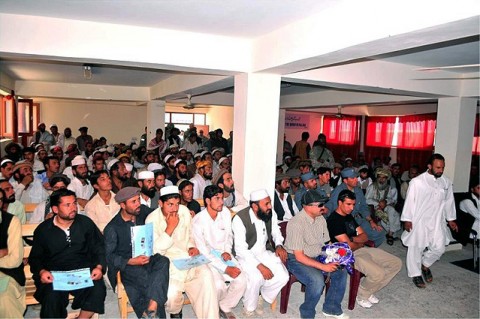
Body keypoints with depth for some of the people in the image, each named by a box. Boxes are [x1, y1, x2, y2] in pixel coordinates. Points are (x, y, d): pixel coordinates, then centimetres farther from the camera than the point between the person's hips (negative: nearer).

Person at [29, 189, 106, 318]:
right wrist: (41, 271, -9)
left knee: (98, 288, -28)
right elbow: (35, 257, 12)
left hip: (82, 270, 0)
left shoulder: (85, 223, 5)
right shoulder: (43, 230, 5)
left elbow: (99, 248, 7)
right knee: (52, 296, -31)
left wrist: (99, 267, -10)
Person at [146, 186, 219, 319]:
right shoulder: (152, 219, -10)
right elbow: (156, 251, -16)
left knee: (206, 275, -25)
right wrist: (170, 228, -23)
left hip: (187, 256, 3)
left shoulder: (184, 211, 3)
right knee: (171, 292, -27)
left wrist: (192, 247, -3)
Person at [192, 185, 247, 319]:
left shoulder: (225, 212, -5)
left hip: (223, 254, 5)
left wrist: (227, 251, -7)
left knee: (241, 281, -17)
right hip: (207, 258, -4)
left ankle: (225, 307, 11)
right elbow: (203, 252, -19)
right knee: (219, 285, -28)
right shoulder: (198, 221, -20)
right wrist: (225, 268, -22)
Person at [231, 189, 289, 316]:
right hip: (245, 256, -5)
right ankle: (249, 306, 0)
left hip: (265, 252, 5)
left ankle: (260, 296, 12)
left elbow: (276, 232, 13)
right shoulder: (240, 219, -24)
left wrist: (279, 246, -7)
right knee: (256, 277, -31)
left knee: (283, 276, -15)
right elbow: (241, 249, -24)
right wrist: (260, 266, -30)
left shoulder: (271, 214, -8)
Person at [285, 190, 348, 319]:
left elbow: (326, 243, 11)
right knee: (317, 280, -30)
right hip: (296, 260, -8)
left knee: (341, 271, -7)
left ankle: (331, 308, 11)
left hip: (317, 257, 8)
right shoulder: (297, 223, -25)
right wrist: (323, 266, -25)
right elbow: (299, 256, -24)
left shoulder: (321, 219, 0)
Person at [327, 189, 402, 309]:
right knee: (378, 273, -29)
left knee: (396, 263, 4)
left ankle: (369, 291, 14)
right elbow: (349, 246, -19)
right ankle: (361, 295, 3)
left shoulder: (349, 216, 15)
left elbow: (364, 237, 12)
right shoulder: (334, 220, -16)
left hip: (361, 249, 10)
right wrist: (360, 243, 2)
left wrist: (351, 238, -9)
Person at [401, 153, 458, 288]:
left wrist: (451, 219, 15)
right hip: (419, 220, -4)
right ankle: (415, 273, 20)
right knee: (416, 248, 3)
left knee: (439, 248, 5)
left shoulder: (446, 182, 2)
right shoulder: (417, 181, -13)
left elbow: (449, 201, 13)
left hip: (437, 221, 5)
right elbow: (410, 200, -10)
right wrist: (407, 219, -10)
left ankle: (425, 264, 33)